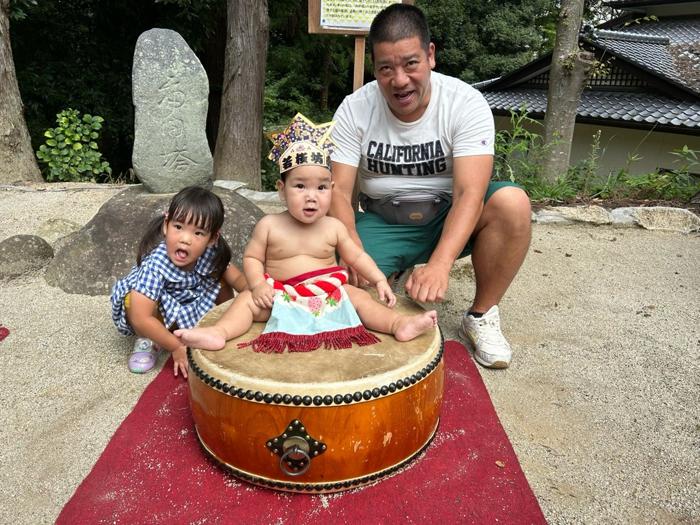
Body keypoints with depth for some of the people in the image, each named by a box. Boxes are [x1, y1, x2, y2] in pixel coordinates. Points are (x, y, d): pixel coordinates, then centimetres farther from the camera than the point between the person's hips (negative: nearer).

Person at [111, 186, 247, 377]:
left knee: (222, 287, -14)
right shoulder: (154, 265, -38)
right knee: (134, 300, -35)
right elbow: (141, 319, -40)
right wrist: (176, 347, -32)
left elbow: (237, 277, -11)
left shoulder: (212, 253, -24)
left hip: (187, 307, 5)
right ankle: (147, 341, -7)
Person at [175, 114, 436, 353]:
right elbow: (252, 258, 1)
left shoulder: (333, 227, -2)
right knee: (248, 300, -20)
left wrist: (379, 279, -4)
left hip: (328, 294, 1)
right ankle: (219, 332, -34)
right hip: (281, 296, -1)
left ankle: (399, 325, -25)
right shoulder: (269, 225, -7)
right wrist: (258, 285, -16)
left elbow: (356, 256, 6)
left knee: (359, 296, -18)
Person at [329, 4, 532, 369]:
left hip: (448, 218, 0)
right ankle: (395, 270, 10)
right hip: (382, 223, 0)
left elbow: (469, 193, -26)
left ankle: (481, 316, -9)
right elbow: (338, 191, -15)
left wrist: (440, 263, -43)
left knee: (512, 203, -30)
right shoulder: (355, 109, -11)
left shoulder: (466, 103, -17)